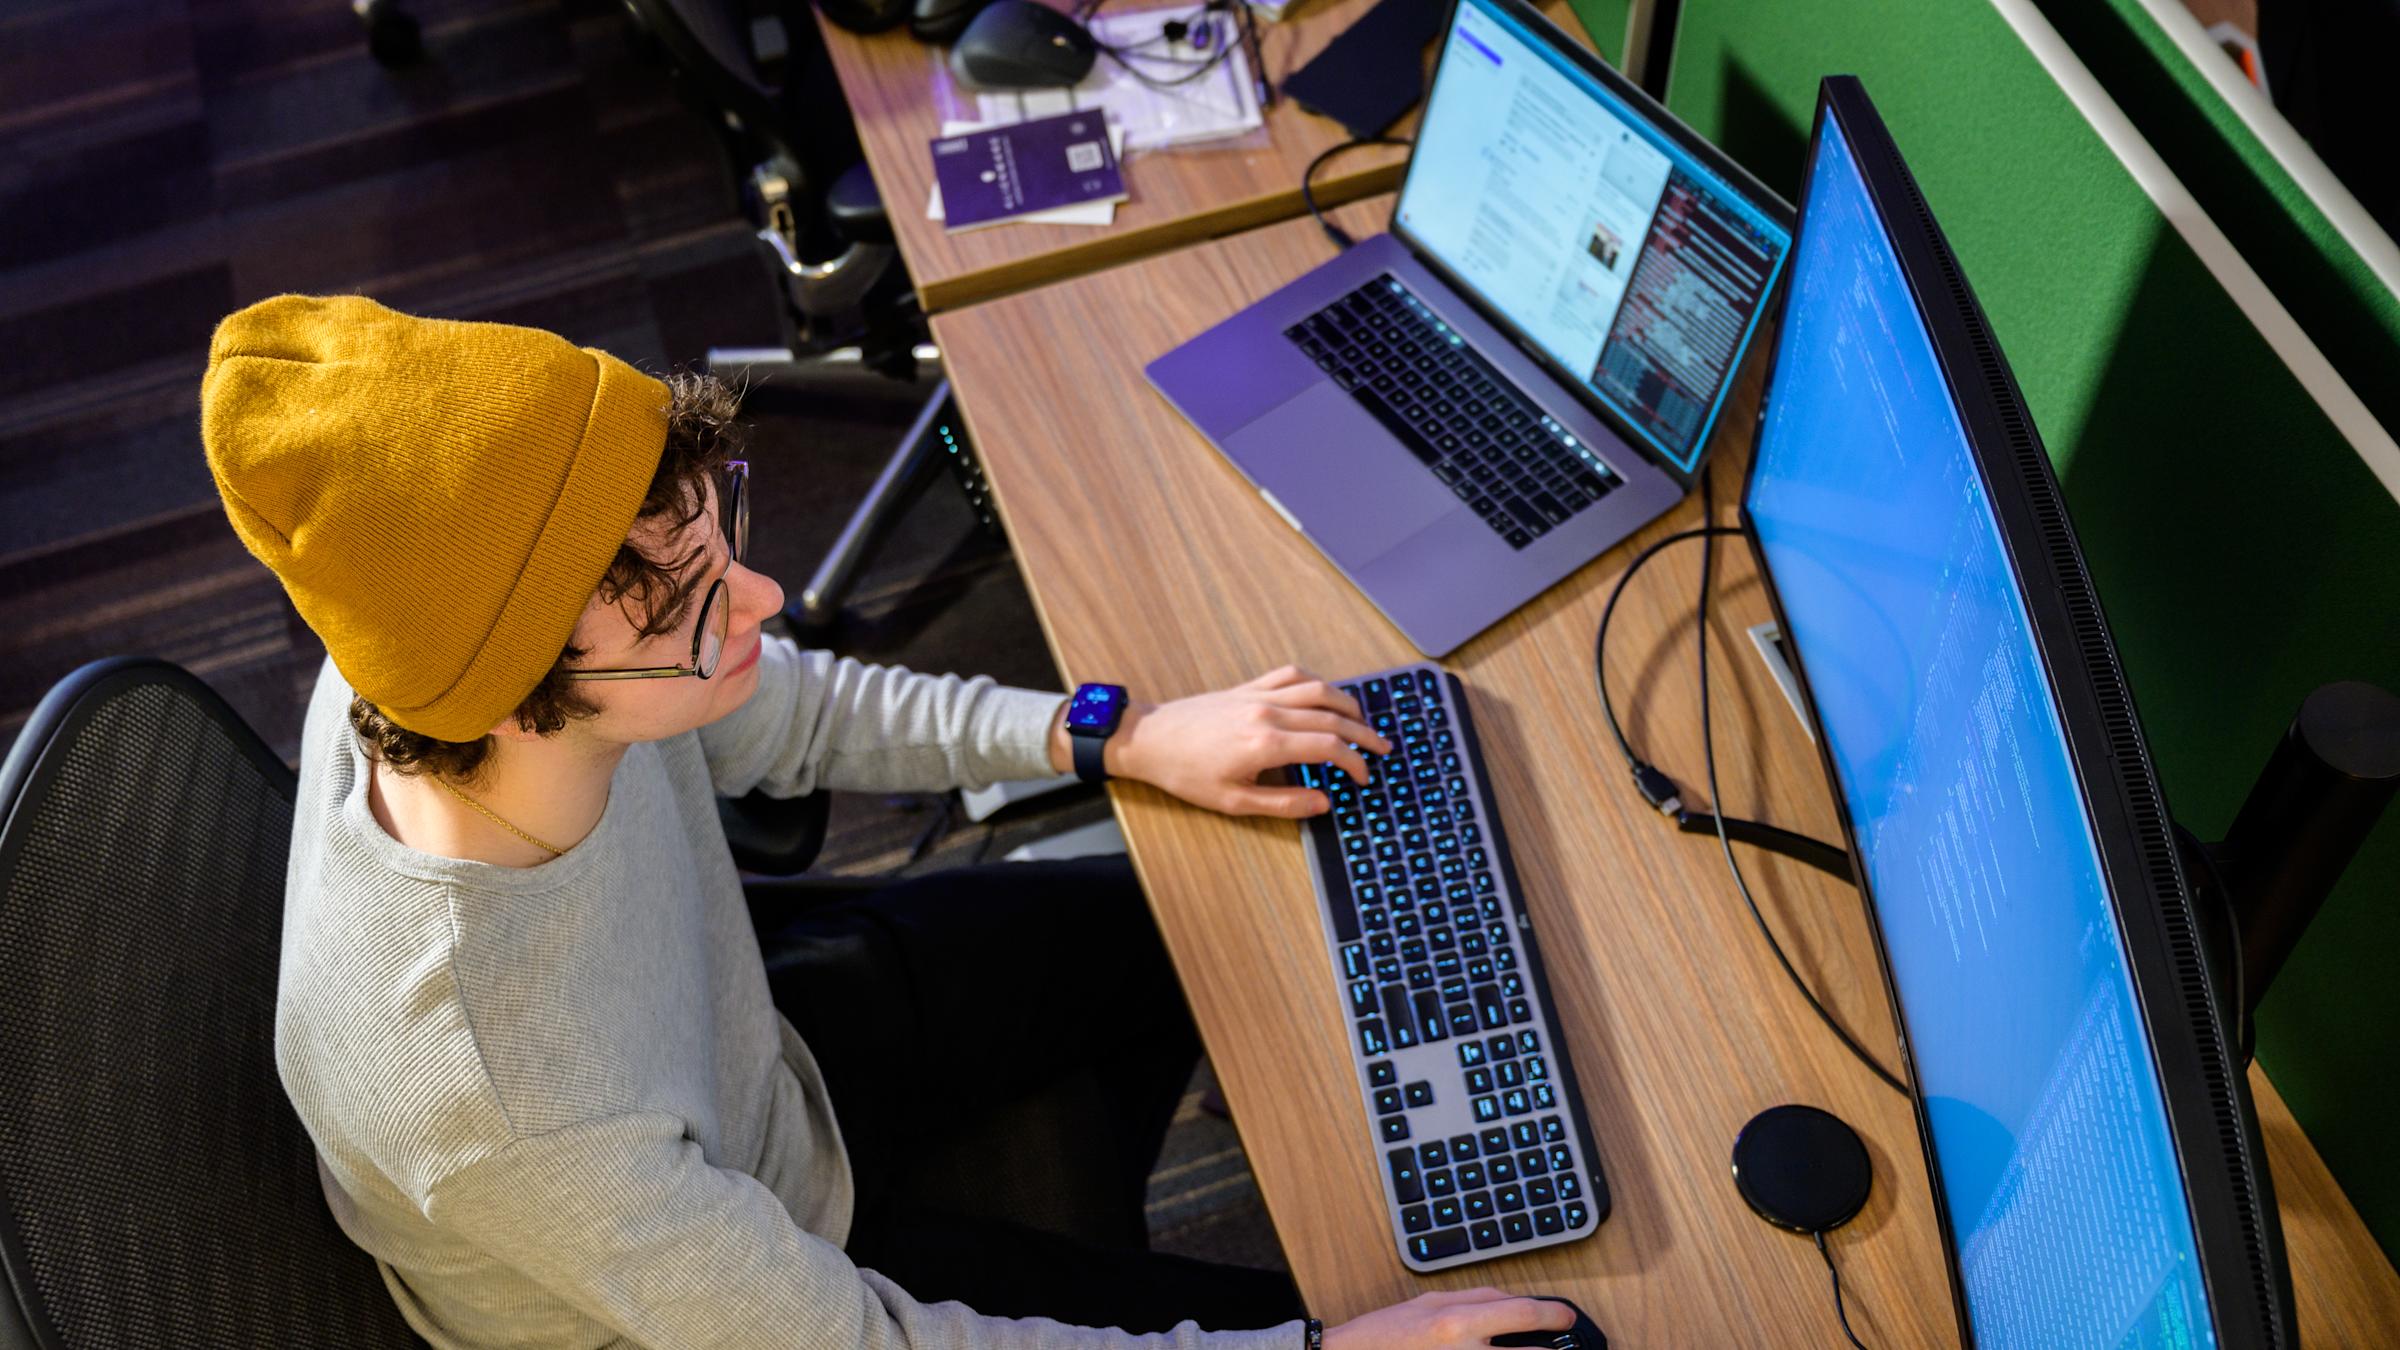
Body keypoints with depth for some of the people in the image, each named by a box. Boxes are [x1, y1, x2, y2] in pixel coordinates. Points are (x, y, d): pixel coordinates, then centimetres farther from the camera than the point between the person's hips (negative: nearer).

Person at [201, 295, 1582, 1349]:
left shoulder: (452, 643, -27)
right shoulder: (504, 1111, -46)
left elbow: (784, 715, -5)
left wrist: (1119, 738, -7)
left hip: (743, 1063, 6)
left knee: (1181, 929, 16)